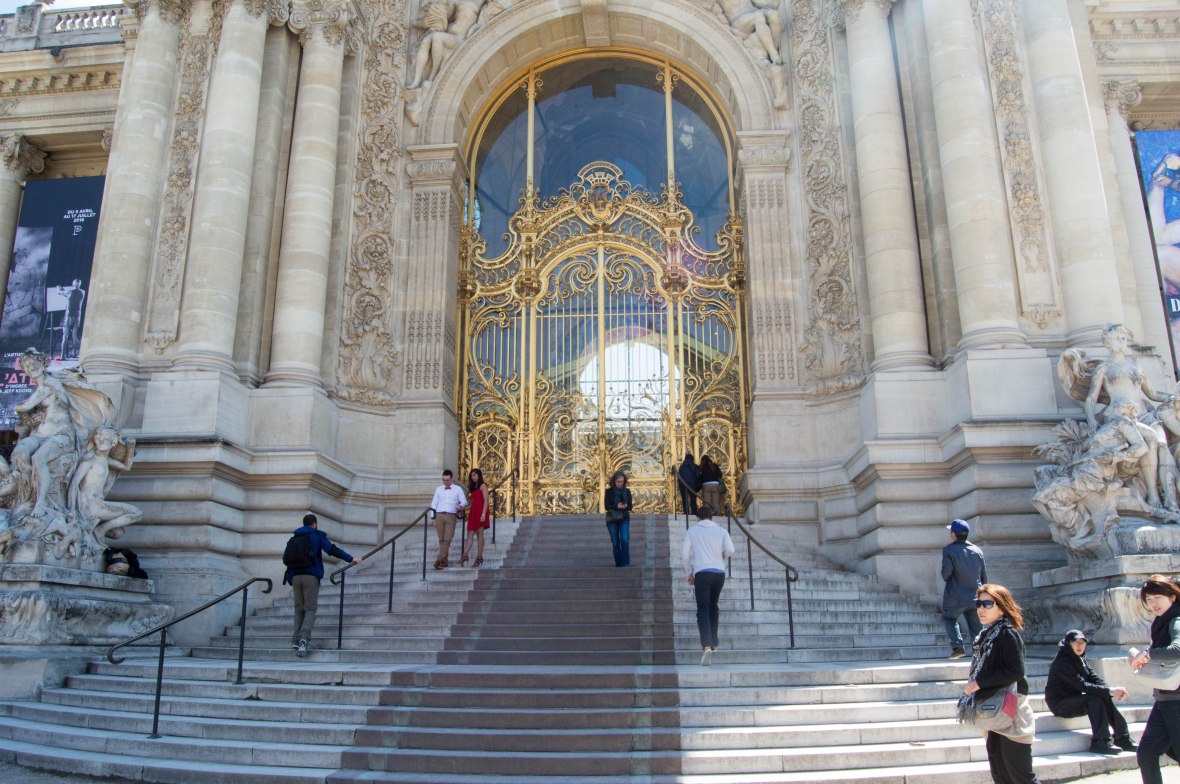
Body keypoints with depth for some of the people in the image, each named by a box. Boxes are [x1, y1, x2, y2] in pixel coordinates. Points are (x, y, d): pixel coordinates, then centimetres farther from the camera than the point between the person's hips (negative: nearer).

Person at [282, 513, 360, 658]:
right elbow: (331, 549, -8)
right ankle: (304, 639, -22)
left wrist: (288, 577, 25)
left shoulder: (295, 537, 17)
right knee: (310, 609, -3)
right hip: (311, 576, -4)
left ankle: (296, 640, 1)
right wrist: (351, 559, -9)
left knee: (299, 609, 10)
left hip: (296, 576, 4)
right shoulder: (317, 536, 3)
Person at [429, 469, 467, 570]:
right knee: (441, 539, 2)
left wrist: (460, 505, -22)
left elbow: (464, 502, 2)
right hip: (439, 516, 2)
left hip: (451, 516, -2)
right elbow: (434, 504, 15)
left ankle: (439, 560, -12)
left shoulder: (458, 489, 9)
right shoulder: (438, 489, 14)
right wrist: (433, 518, 8)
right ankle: (445, 561, 7)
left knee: (447, 539, -12)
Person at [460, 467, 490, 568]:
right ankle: (465, 557, -11)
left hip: (480, 511, -8)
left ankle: (479, 558, -6)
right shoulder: (473, 487, 22)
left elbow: (486, 501, -10)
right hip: (473, 512, 8)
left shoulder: (482, 486, -2)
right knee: (470, 534, -2)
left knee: (479, 534, -7)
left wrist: (483, 514, -19)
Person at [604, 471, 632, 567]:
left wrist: (625, 506, -23)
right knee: (615, 543, 4)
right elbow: (606, 506, -9)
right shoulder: (609, 491, -2)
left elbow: (630, 507, 1)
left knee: (625, 540, -17)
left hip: (624, 519, 0)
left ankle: (626, 563, -13)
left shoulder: (627, 491, 2)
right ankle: (618, 564, 13)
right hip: (612, 520, 0)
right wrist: (617, 506, -26)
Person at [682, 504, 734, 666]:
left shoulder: (692, 531, 9)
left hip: (701, 572, -3)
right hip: (719, 572, 3)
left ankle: (707, 646, -24)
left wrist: (690, 572, 16)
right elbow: (730, 550, -2)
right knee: (713, 607, 21)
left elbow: (684, 554, 3)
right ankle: (713, 643, 24)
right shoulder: (721, 531, 11)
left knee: (703, 610, -6)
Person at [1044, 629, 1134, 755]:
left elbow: (1096, 679, -1)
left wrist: (1112, 690, -21)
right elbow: (1082, 685, -26)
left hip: (1074, 700, 8)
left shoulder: (1080, 659, 8)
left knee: (1105, 696, -10)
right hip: (1059, 703, -8)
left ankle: (1122, 738, -5)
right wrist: (1110, 690, -29)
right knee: (1095, 699, -25)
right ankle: (1100, 742, -24)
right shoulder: (1062, 661, -20)